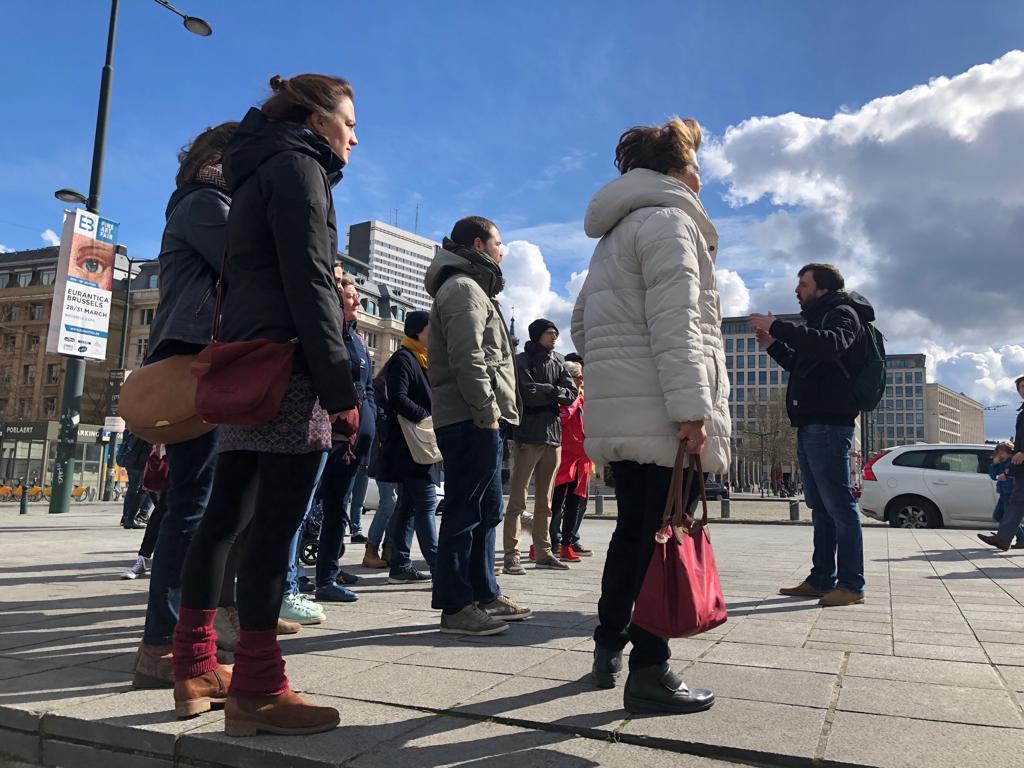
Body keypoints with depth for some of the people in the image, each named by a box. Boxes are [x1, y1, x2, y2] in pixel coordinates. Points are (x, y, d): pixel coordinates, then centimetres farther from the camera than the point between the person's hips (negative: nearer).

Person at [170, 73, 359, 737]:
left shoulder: (260, 173, 26)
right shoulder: (298, 167, -3)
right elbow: (308, 284, -14)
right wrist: (340, 385, -16)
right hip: (290, 370, -10)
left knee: (227, 515, 9)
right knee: (275, 526, -9)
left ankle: (196, 669, 17)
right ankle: (257, 690, -4)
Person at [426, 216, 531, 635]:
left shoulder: (471, 288, 26)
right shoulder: (464, 287, -7)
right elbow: (467, 358, -20)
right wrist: (487, 409, -18)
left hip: (477, 420, 11)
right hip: (471, 420, -11)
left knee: (486, 510, 15)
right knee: (466, 510, -8)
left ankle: (484, 594, 24)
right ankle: (456, 606, -2)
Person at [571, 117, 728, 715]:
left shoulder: (616, 235, 25)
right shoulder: (668, 220, -5)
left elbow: (582, 324, 24)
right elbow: (675, 323, -18)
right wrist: (692, 408, -22)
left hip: (619, 413, 9)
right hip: (662, 415, -9)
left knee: (633, 531, 16)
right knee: (665, 538, -5)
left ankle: (609, 649, 25)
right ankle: (649, 671, 1)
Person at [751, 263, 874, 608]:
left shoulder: (843, 314, -3)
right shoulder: (820, 318, 26)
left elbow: (831, 344, -27)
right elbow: (804, 366, 34)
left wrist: (778, 327, -26)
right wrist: (773, 345, 19)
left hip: (829, 424, -10)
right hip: (811, 425, 10)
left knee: (839, 505, -8)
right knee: (821, 508, 11)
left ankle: (851, 585, -3)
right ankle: (822, 580, 16)